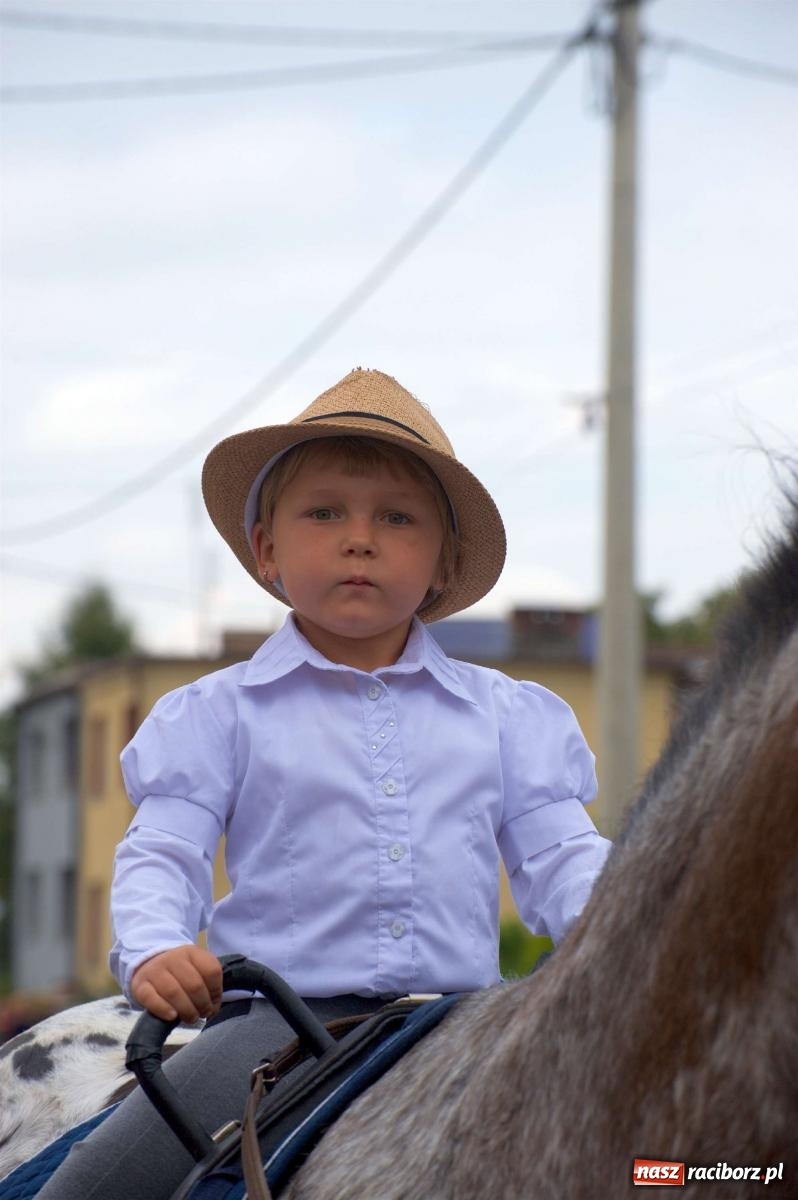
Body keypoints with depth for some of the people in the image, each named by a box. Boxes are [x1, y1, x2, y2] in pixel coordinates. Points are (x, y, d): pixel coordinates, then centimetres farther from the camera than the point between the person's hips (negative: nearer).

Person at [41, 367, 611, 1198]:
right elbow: (161, 853, 2)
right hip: (282, 1020, -2)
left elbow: (559, 857, 12)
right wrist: (153, 951, -21)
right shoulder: (222, 713, 9)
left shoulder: (505, 715, 16)